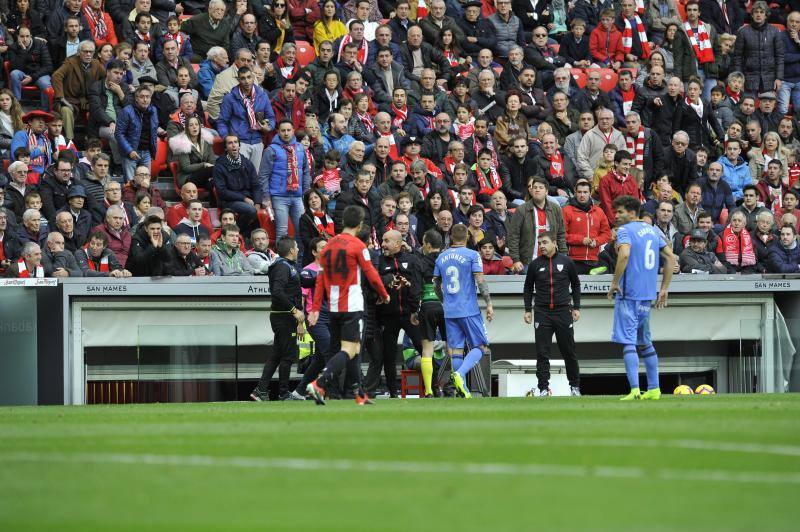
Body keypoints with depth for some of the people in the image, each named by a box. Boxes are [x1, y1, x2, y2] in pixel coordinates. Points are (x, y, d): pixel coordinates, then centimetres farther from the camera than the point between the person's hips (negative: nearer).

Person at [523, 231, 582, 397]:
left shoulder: (566, 262, 3)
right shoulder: (535, 264, 5)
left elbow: (576, 285, 12)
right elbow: (528, 288, 14)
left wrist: (576, 307, 7)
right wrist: (528, 310, 6)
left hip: (563, 311, -1)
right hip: (542, 313, 1)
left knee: (569, 351, 4)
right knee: (542, 353, -3)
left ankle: (575, 386, 15)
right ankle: (543, 388, -1)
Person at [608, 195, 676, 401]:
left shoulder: (625, 230, -8)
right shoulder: (652, 230, 16)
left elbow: (625, 254, -26)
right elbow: (670, 257, 16)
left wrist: (615, 282, -17)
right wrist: (664, 289, 18)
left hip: (628, 293, -8)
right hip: (647, 295, 8)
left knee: (627, 342, -8)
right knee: (644, 342, 18)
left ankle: (635, 390, -18)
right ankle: (654, 390, 19)